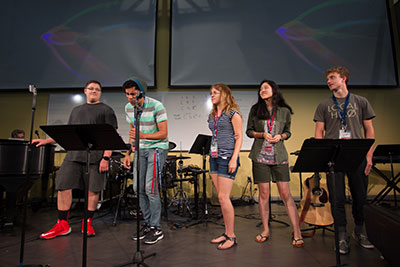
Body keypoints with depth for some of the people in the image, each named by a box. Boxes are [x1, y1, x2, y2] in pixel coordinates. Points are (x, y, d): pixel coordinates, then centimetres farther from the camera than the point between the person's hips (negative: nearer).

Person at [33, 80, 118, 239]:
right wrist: (47, 141, 13)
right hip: (73, 154, 5)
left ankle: (88, 223, 16)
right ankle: (62, 225, 15)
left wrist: (106, 157, -13)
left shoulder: (106, 110, 6)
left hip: (95, 156, -4)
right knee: (63, 186, 1)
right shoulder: (76, 110, 23)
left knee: (93, 190, 0)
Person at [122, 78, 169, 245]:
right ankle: (147, 223, 23)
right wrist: (128, 153, 9)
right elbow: (132, 132, 14)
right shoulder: (128, 108, 4)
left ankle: (156, 229, 4)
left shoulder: (156, 106, -17)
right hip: (141, 149, 7)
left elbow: (164, 133, -18)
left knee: (150, 188, -11)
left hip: (157, 148, -7)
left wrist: (142, 135, -31)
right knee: (138, 188, 7)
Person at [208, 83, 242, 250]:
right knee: (221, 198, 10)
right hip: (214, 157, 8)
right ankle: (227, 233, 21)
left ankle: (231, 237, 6)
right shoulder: (212, 115, 17)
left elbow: (239, 137, -8)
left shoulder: (233, 113, -4)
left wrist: (234, 159, -17)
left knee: (223, 197, -8)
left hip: (227, 157, -7)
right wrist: (212, 155, 17)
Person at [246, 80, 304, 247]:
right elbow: (249, 131, 9)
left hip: (279, 156, 0)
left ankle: (297, 232, 8)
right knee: (263, 194, 5)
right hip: (260, 156, 1)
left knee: (285, 194, -2)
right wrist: (262, 134, -9)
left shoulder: (284, 111, 6)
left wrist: (280, 136, -8)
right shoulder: (255, 110, 6)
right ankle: (265, 230, 20)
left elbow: (288, 132, 14)